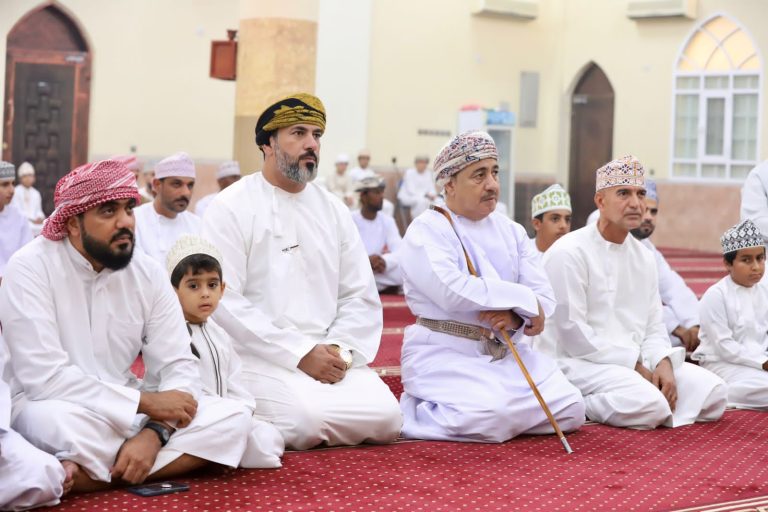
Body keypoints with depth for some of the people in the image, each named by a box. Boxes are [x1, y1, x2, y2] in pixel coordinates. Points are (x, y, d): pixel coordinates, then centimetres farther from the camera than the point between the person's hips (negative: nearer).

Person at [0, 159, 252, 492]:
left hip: (127, 413, 7)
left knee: (234, 417, -16)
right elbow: (43, 376, -22)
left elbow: (177, 366, -1)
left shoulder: (149, 274, 2)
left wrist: (153, 433, -22)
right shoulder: (31, 268, -13)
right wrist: (146, 401, -21)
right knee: (57, 423, -42)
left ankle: (84, 477, -21)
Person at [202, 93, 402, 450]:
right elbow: (226, 302, -11)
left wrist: (340, 349, -9)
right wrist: (302, 353, -16)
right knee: (305, 419, -30)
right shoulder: (231, 208, -2)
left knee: (384, 416, -19)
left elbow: (361, 297, 12)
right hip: (261, 358, -4)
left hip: (330, 357, 5)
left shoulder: (333, 210, 15)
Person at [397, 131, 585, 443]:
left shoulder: (512, 232, 14)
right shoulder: (427, 230, -5)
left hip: (506, 353, 7)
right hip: (446, 354, -7)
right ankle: (411, 413, -6)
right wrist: (523, 299, -14)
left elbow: (544, 297, 5)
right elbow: (452, 291, -22)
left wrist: (515, 317, -18)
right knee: (489, 418, -31)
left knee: (570, 410, -8)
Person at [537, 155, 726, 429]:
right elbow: (572, 331, -16)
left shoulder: (644, 257, 13)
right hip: (577, 362, -8)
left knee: (712, 391, -4)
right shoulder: (569, 253, -11)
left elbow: (653, 328, 13)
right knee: (648, 405, -32)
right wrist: (636, 366, -16)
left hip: (635, 362, 9)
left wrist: (663, 364, -9)